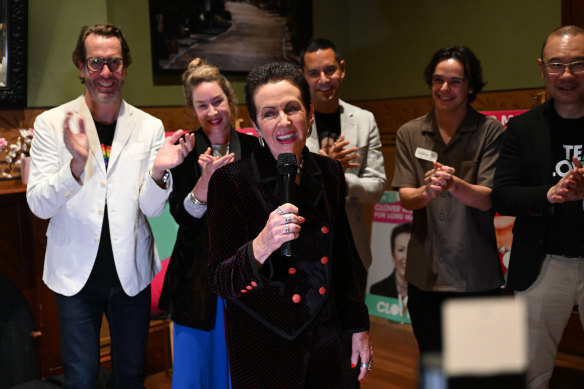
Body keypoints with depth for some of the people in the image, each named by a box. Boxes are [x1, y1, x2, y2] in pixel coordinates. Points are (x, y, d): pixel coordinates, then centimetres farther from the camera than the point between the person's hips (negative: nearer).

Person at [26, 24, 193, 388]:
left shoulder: (150, 127, -2)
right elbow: (39, 205, -10)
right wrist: (76, 163, -27)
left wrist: (158, 171, -25)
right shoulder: (52, 123, -5)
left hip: (131, 272, 2)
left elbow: (152, 208, -4)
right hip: (76, 273, -1)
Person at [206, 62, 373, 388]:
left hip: (326, 339, 4)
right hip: (263, 346, -4)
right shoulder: (231, 182, -17)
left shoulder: (329, 172, -1)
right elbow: (221, 283, -17)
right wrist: (261, 246, -36)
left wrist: (359, 326, 12)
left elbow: (344, 255, 9)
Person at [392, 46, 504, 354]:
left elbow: (488, 199, -11)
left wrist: (453, 184, -32)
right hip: (425, 273, 3)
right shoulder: (410, 134, 5)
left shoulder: (490, 131, -4)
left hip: (476, 276, -2)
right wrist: (426, 192, -25)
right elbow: (405, 198, -2)